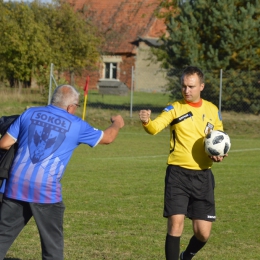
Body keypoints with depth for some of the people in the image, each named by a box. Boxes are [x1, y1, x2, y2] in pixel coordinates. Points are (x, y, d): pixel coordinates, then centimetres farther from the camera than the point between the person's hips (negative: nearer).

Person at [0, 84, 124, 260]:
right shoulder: (76, 125, 2)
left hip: (17, 184, 3)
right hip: (46, 190, -3)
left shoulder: (30, 114, 7)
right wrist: (117, 124, 40)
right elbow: (107, 138, 18)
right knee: (53, 244, 10)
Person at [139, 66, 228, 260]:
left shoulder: (212, 110, 8)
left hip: (203, 176, 3)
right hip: (178, 173, -3)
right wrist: (146, 121, -45)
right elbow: (155, 127, -21)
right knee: (176, 224, -13)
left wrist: (219, 154, -3)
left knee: (203, 233, 4)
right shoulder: (175, 109, -4)